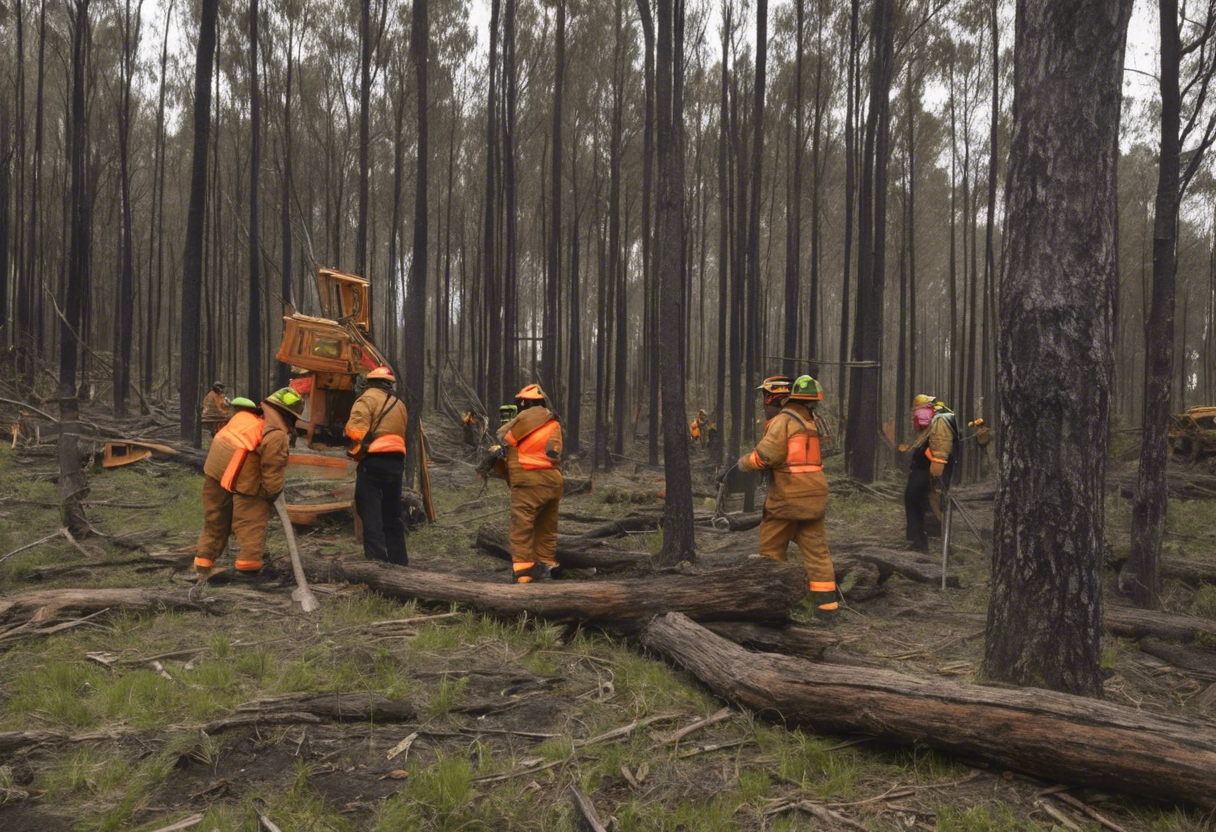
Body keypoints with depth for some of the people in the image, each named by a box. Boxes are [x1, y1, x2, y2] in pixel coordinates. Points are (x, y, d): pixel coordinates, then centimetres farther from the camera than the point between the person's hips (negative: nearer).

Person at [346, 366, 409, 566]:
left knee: (371, 514, -6)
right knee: (392, 515, 16)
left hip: (373, 462, -7)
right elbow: (402, 433, 17)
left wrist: (355, 450, 2)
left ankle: (377, 562, -13)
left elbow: (356, 429, -14)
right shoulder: (399, 405, 21)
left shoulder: (368, 398, -1)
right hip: (397, 462, 7)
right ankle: (399, 562, 20)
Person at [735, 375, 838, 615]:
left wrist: (744, 463, -5)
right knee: (816, 548, 8)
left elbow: (767, 454, -20)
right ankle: (826, 601, 6)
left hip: (789, 496, -7)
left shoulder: (784, 419, -13)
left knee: (771, 546, 8)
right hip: (814, 494, 7)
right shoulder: (808, 420, 14)